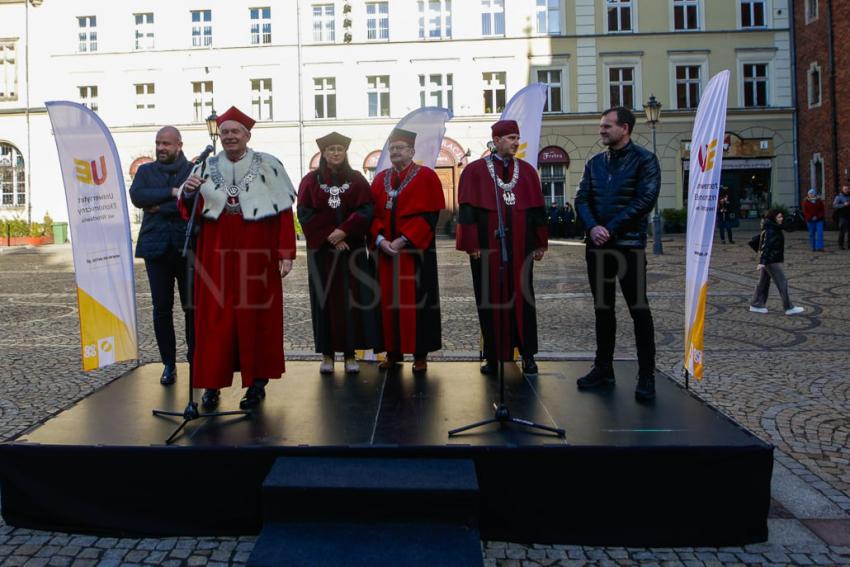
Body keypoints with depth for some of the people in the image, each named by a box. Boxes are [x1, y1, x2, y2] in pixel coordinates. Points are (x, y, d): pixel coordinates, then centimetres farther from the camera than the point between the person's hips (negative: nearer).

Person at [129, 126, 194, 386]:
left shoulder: (194, 170, 5)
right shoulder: (146, 171, 14)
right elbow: (137, 196, -6)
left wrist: (159, 206, -8)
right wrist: (172, 193, -15)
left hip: (188, 247, -2)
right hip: (156, 247, 2)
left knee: (192, 306, 1)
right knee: (161, 308, 4)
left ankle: (195, 359, 14)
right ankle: (169, 364, 14)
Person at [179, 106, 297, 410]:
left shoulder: (268, 165, 1)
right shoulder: (206, 168, 10)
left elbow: (284, 212, -2)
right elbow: (190, 212, 7)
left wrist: (286, 253, -8)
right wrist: (188, 194, -15)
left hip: (256, 254, -2)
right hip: (216, 254, 3)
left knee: (256, 317, 3)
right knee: (214, 319, 2)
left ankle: (257, 382, 13)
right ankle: (212, 383, 11)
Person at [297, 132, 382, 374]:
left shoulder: (357, 180, 7)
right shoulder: (311, 180, 6)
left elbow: (366, 211, -3)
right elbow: (305, 214, -3)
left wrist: (344, 231, -16)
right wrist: (328, 237, -12)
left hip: (352, 249, 1)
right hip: (321, 250, 0)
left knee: (352, 300, -1)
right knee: (324, 300, 1)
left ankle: (350, 353, 6)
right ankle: (327, 354, 8)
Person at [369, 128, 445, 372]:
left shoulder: (426, 176, -1)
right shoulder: (380, 179, 14)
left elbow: (430, 215, -10)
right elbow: (373, 213, 9)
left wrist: (403, 240, -17)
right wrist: (380, 239, -9)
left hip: (415, 250, -4)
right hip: (385, 250, 4)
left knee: (416, 301, -2)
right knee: (389, 301, 5)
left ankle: (420, 353, 6)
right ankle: (393, 351, 14)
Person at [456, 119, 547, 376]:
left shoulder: (527, 171, 10)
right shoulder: (475, 171, 1)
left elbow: (537, 209, 10)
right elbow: (468, 210, -4)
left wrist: (540, 243, 8)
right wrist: (472, 245, -9)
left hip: (520, 248, 2)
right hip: (487, 248, -2)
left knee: (522, 299, 6)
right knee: (490, 300, 4)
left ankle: (527, 355, 15)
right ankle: (492, 356, 13)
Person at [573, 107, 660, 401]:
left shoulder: (644, 160, -3)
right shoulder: (594, 163, 13)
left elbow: (645, 200, -12)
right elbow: (582, 199, 6)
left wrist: (610, 229, -15)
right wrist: (593, 227, -13)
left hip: (629, 245, -5)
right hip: (596, 245, 5)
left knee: (639, 309, -3)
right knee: (603, 308, 10)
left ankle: (646, 376, 3)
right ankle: (603, 368, 19)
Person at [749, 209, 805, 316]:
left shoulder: (773, 229, 13)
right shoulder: (770, 231, -18)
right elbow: (765, 246, -24)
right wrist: (762, 262, -29)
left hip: (767, 260, 11)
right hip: (771, 260, -11)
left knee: (763, 282, 13)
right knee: (782, 283, -6)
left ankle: (755, 305, 18)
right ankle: (789, 308, -2)